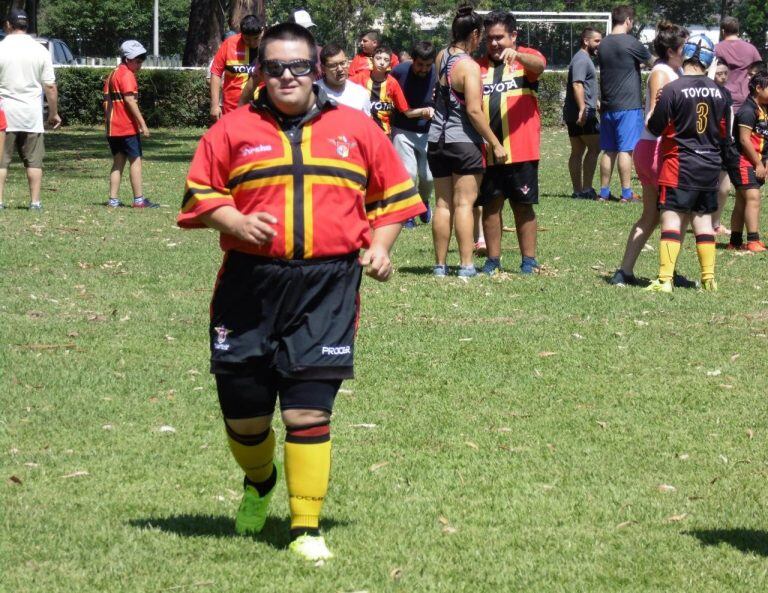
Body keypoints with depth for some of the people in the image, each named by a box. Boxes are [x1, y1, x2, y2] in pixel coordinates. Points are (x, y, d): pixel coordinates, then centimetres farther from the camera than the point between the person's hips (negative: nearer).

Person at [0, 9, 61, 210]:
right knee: (34, 160, 8)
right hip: (32, 114, 2)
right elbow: (50, 86, 0)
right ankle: (35, 201, 5)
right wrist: (54, 113, 10)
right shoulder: (40, 50, 0)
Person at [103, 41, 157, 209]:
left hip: (113, 128, 8)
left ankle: (113, 200, 6)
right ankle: (139, 200, -4)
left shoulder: (113, 74, 17)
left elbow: (107, 101, 18)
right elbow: (130, 101, -18)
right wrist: (143, 124, -18)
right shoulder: (127, 75, -11)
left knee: (118, 162, 10)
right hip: (128, 126, -8)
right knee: (135, 160, -3)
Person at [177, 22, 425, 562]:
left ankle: (307, 529, 2)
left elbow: (394, 195, 18)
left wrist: (379, 246, 3)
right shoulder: (234, 129, 6)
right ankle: (260, 481, 41)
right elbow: (199, 193, 9)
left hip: (328, 286, -1)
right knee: (243, 409, 7)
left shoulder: (356, 129, 10)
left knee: (308, 410, -8)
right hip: (249, 284, 1)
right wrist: (234, 221, -9)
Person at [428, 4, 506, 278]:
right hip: (464, 142, -6)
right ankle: (466, 265, -8)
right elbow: (474, 110, -18)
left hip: (436, 140, 6)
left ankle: (440, 265, 9)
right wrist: (495, 143, -13)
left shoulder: (441, 57, 6)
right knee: (464, 203, -5)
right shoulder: (470, 67, -14)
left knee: (442, 204, 9)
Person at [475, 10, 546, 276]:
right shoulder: (479, 66, 13)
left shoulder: (527, 58, 2)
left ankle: (529, 260, 10)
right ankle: (493, 259, 13)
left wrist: (516, 55, -42)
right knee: (490, 204, 5)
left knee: (523, 205, 3)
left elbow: (539, 65, -22)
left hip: (521, 151, -3)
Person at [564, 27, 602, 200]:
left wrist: (596, 104, 38)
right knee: (595, 147, -9)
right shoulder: (581, 60, -12)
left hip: (573, 114, 11)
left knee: (577, 151, 8)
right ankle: (586, 189, -12)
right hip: (583, 114, -11)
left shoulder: (585, 59, 23)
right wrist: (583, 109, -29)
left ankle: (578, 190, 8)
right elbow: (577, 85, -23)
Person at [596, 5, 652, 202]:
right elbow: (651, 61, 2)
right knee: (625, 150, -4)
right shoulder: (630, 43, -12)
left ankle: (604, 192, 12)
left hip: (607, 105, 6)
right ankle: (626, 193, -2)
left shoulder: (603, 44, 9)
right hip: (628, 105, -6)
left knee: (608, 150, 10)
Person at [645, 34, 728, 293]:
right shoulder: (717, 92, 4)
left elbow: (654, 128, -8)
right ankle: (709, 278, 14)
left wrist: (653, 111, 11)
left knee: (672, 219, -7)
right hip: (710, 165, 5)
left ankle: (665, 279, -15)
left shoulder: (673, 89, -14)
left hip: (680, 165, -5)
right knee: (703, 219, 13)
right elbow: (724, 134, 12)